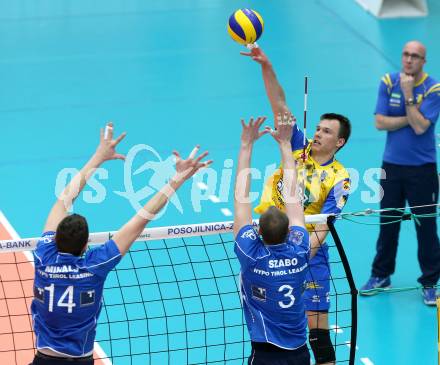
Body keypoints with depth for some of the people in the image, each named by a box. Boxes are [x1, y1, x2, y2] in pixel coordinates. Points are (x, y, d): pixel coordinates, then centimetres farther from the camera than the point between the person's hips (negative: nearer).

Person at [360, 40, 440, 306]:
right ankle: (381, 276, 27)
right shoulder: (388, 83, 0)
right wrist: (410, 118, -15)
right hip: (392, 166, 3)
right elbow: (380, 122, -7)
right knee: (388, 224, 13)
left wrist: (408, 94, -20)